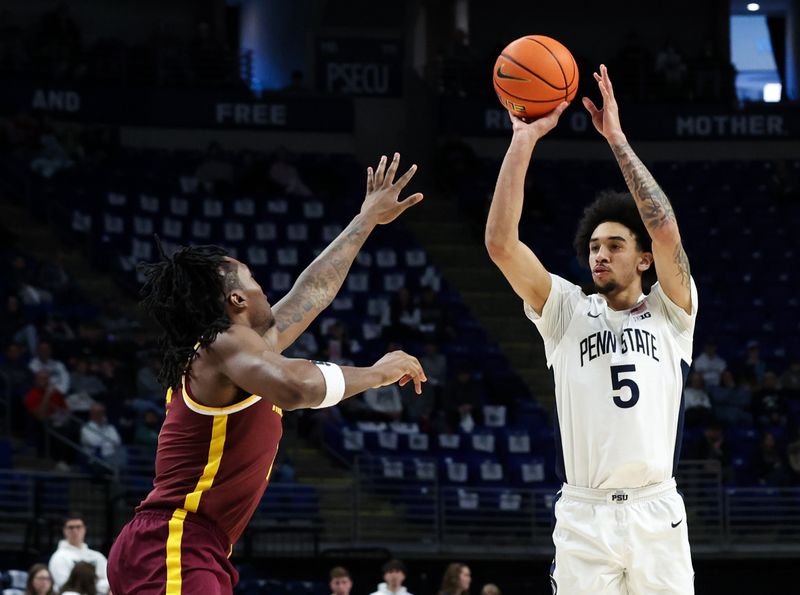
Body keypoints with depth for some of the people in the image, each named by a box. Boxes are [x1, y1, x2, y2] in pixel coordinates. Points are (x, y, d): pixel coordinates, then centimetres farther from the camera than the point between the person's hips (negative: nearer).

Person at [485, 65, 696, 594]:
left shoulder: (669, 314, 8)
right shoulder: (568, 312, 11)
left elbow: (666, 231, -9)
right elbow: (501, 243, -1)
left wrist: (618, 139, -7)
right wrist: (524, 141, -6)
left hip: (657, 513, -1)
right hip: (583, 515, 1)